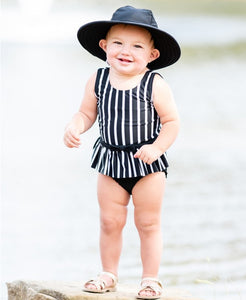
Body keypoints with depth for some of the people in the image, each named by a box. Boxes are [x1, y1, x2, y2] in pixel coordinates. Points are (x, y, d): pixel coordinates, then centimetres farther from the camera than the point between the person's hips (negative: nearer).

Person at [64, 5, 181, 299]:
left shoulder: (155, 86, -14)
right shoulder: (97, 81, -4)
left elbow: (171, 122, -9)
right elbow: (87, 113, 5)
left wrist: (157, 148, -23)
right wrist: (74, 128, -15)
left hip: (148, 164, -3)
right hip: (111, 162, 3)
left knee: (148, 223, 7)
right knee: (110, 221, 11)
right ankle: (108, 274, 27)